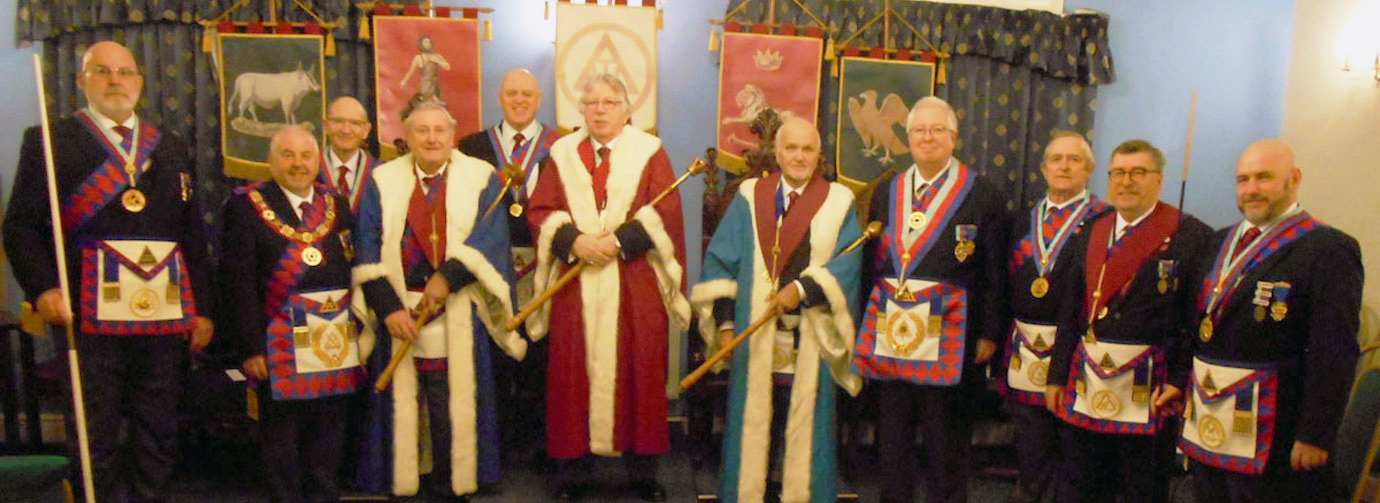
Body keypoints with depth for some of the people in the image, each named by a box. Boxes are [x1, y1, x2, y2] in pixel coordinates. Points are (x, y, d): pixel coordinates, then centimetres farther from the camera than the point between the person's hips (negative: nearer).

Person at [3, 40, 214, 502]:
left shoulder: (172, 149, 16)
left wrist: (202, 308, 9)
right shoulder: (49, 142, 6)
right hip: (89, 317, -3)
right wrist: (42, 288, -16)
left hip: (165, 315, 3)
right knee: (93, 441, 4)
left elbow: (193, 235, 14)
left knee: (159, 436, 10)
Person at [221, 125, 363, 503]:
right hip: (279, 346, -4)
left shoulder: (336, 205, 10)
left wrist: (356, 329, 5)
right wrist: (250, 346, -14)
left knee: (329, 433, 14)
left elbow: (355, 269, 11)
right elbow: (238, 283, -9)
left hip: (335, 342, 4)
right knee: (281, 438, 7)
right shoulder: (246, 205, -3)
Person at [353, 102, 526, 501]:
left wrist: (449, 277, -19)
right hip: (398, 312, 1)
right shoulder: (382, 182, 6)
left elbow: (490, 238, -8)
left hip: (457, 315, -1)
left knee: (454, 406, 3)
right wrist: (387, 306, -11)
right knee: (400, 404, 6)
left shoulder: (481, 179, 3)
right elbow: (368, 249, 0)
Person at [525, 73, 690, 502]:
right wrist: (574, 241, -15)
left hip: (635, 283, -1)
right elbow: (540, 209, 3)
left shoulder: (650, 152, 4)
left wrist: (617, 241, -17)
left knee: (637, 371, 3)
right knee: (573, 373, 3)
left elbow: (665, 212, -6)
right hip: (575, 284, 2)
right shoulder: (563, 153, 10)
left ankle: (642, 469, 16)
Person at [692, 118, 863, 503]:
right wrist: (725, 323, -4)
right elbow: (720, 261, 4)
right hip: (756, 340, 1)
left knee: (805, 422, 5)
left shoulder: (839, 203, 5)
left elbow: (848, 262, -8)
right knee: (754, 419, 5)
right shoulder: (750, 198, 7)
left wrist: (803, 289, -21)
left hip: (810, 342, -1)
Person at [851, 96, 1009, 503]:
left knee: (945, 439, 5)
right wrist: (868, 322, 9)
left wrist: (989, 333, -5)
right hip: (889, 330, 4)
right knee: (892, 435, 11)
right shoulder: (887, 192, 12)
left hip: (948, 333, -3)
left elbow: (994, 271, -1)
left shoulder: (980, 195, 0)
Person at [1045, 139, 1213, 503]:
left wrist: (1181, 379, -12)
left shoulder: (1191, 236, -4)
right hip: (1085, 387, 4)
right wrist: (1057, 376, 9)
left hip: (1149, 391, -4)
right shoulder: (1091, 234, 10)